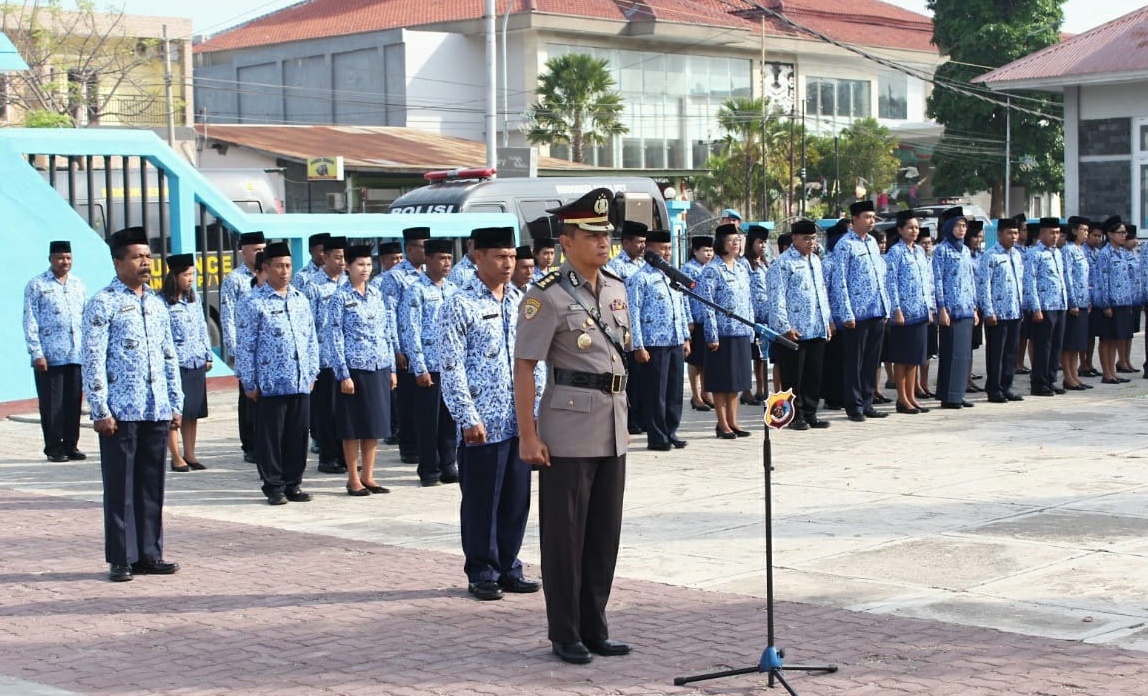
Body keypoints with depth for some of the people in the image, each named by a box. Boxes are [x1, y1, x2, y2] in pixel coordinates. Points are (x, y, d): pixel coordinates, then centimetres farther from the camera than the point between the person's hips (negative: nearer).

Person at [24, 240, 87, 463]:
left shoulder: (78, 286, 14)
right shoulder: (37, 285, 0)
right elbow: (30, 321, -4)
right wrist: (36, 353, -11)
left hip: (77, 355, 4)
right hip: (49, 356, -4)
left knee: (74, 402, 6)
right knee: (52, 404, -1)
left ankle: (71, 446, 14)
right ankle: (54, 448, 6)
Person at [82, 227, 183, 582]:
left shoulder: (157, 304, 15)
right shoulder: (103, 303, -5)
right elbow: (93, 360, -9)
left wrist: (176, 404, 13)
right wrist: (100, 411, -14)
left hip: (157, 412, 6)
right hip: (121, 412, -6)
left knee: (152, 485, 9)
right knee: (120, 487, 0)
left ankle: (149, 554, 17)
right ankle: (121, 559, 8)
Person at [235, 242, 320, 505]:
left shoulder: (301, 300, 12)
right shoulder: (255, 303, -4)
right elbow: (245, 345, -4)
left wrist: (312, 373, 13)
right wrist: (249, 382, -6)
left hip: (301, 383, 5)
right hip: (271, 382, -5)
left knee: (298, 434, 8)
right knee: (271, 436, 2)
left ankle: (293, 484, 19)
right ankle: (274, 487, 11)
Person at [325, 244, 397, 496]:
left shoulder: (376, 293, 10)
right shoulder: (340, 297, -6)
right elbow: (334, 337, -8)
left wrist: (392, 368, 11)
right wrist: (343, 374, -13)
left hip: (379, 368, 5)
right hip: (354, 369, -5)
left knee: (375, 425, 9)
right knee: (353, 426, 1)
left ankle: (368, 476, 18)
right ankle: (353, 479, 10)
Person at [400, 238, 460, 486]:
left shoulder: (453, 290, 13)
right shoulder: (416, 291, -5)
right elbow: (410, 331, -9)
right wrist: (420, 368, -13)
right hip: (428, 366, -5)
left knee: (451, 417, 8)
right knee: (428, 420, 1)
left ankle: (448, 466, 17)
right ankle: (429, 470, 10)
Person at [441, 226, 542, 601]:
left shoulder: (519, 301, 11)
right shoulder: (460, 305, -7)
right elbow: (451, 367, -10)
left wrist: (535, 406, 11)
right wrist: (468, 418, -14)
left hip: (519, 420, 6)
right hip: (483, 422, -6)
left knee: (517, 497, 10)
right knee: (482, 500, 3)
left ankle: (508, 567, 22)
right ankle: (482, 573, 14)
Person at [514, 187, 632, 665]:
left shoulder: (616, 288, 10)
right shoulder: (548, 296, -11)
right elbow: (524, 367, -12)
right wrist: (528, 436, -16)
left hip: (612, 431, 7)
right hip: (568, 431, -7)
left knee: (605, 533, 11)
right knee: (565, 534, 2)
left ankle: (594, 629, 22)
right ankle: (565, 635, 12)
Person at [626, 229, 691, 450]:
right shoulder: (640, 279, -7)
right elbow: (633, 314, -11)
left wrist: (686, 338, 17)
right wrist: (638, 346, -14)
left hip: (676, 343, 7)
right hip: (653, 344, -7)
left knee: (674, 390, 10)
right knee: (655, 392, -1)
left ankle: (671, 432, 20)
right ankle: (657, 437, 6)